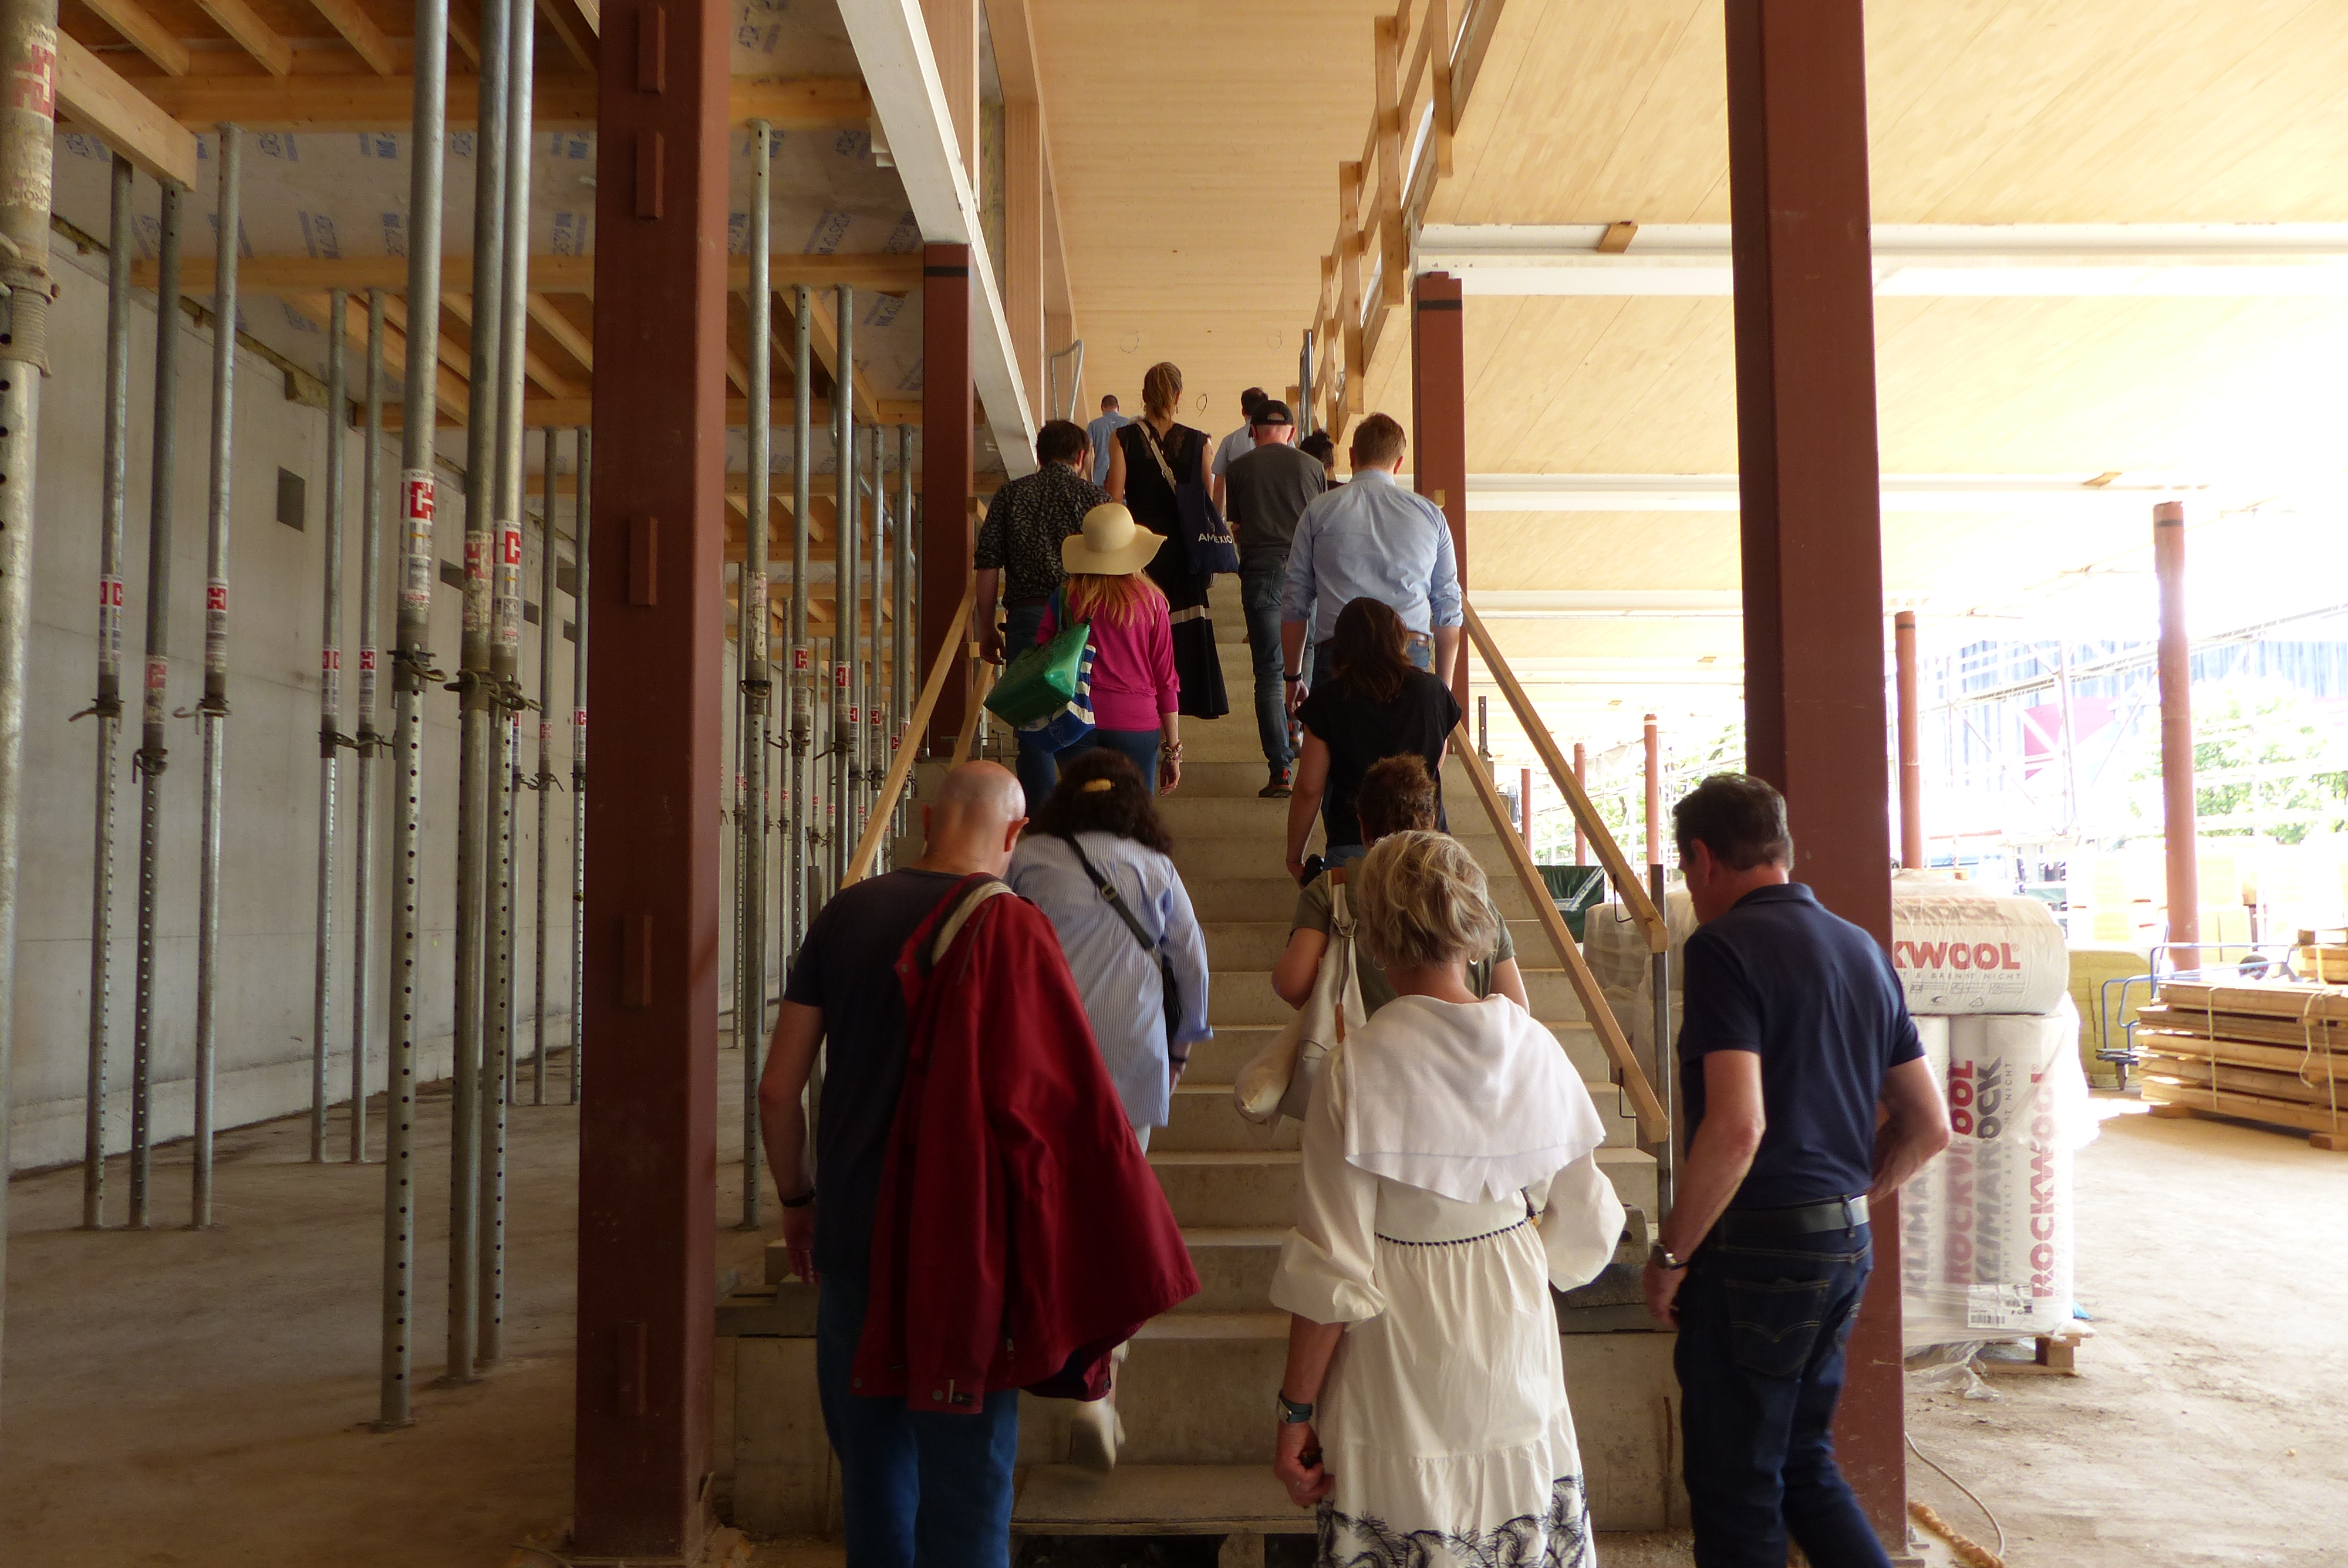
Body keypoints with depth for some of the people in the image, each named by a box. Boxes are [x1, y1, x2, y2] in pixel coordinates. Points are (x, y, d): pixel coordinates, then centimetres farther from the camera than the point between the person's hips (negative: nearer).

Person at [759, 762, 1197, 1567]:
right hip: (961, 1252, -5)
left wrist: (797, 1201, 20)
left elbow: (779, 1089, 4)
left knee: (873, 1472, 20)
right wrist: (1117, 1272, -7)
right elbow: (1071, 1110, -16)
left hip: (853, 1239, 5)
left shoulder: (848, 913, 0)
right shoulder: (1008, 928, -14)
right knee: (965, 1488, 8)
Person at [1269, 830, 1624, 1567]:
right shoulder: (1534, 1050, -5)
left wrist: (1296, 1409, -5)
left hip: (1400, 1391, -4)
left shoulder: (1357, 1069, -18)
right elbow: (1582, 1235, 4)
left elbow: (1332, 1271, -16)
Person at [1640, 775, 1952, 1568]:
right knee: (1802, 1461, 22)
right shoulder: (1863, 948, 10)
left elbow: (1736, 1127, -25)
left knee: (1737, 1488, 7)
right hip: (1846, 1247, 8)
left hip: (1758, 1245, -8)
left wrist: (1671, 1255, -14)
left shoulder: (1726, 945, -15)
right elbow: (1928, 1125, 14)